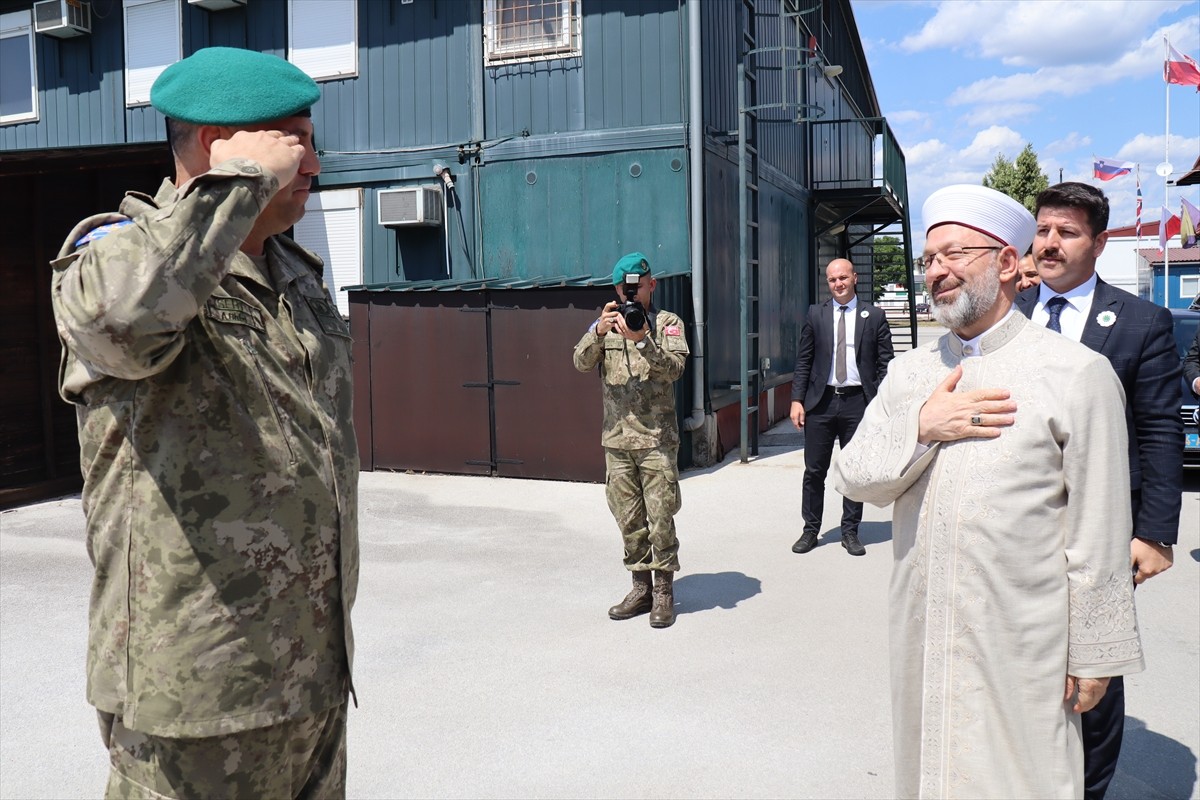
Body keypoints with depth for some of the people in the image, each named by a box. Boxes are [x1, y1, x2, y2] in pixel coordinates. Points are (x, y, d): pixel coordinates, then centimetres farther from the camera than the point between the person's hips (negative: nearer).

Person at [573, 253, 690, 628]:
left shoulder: (668, 323, 2)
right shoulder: (606, 323, 11)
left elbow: (674, 368, -13)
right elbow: (581, 363, -3)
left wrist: (642, 340, -26)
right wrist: (599, 332, -20)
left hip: (657, 438, -4)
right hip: (616, 438, 4)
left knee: (660, 517, -3)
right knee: (628, 519, 10)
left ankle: (664, 592, 9)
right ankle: (641, 587, 21)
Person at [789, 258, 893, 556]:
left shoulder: (874, 316, 3)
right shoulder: (815, 315, 6)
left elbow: (885, 364, 3)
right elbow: (803, 361, 6)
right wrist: (797, 400, -2)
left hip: (858, 401, -1)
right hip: (821, 401, 1)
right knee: (814, 470, 6)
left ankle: (850, 532, 21)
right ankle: (811, 530, 19)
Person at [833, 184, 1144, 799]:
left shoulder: (1077, 373, -8)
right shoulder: (909, 373, 7)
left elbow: (1098, 534, -8)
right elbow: (854, 478, 2)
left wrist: (1095, 656, -5)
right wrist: (922, 427, -14)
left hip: (1021, 647, -4)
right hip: (920, 631, 5)